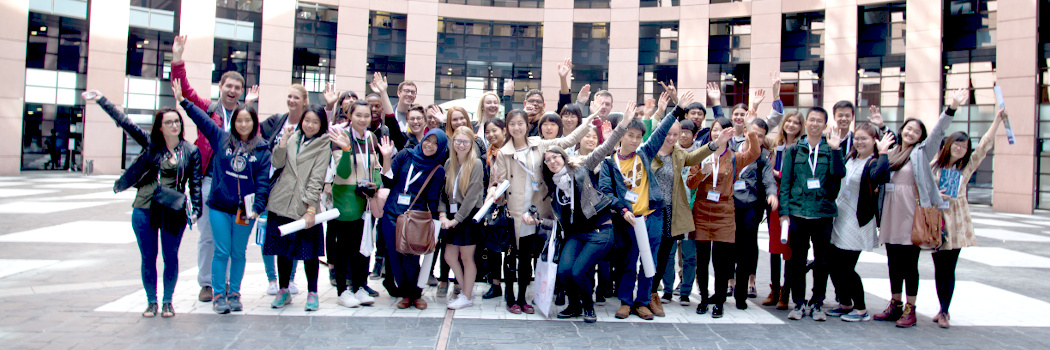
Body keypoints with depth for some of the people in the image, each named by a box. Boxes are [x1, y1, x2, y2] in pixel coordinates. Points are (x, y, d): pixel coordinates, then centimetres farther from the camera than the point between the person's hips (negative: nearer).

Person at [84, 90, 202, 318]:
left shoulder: (191, 151, 2)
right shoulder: (150, 143, 4)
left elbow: (195, 183, 1)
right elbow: (125, 122, 2)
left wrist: (196, 210, -7)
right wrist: (101, 100, -3)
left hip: (174, 212, -1)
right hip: (145, 211, 1)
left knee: (170, 257, 5)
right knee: (148, 257, 7)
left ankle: (167, 301, 20)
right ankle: (151, 301, 20)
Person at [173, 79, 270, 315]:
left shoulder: (262, 150, 1)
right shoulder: (221, 139, 5)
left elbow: (263, 181, -3)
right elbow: (203, 120, 11)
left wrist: (257, 207, -11)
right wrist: (183, 101, 9)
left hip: (245, 210, 0)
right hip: (220, 207, 0)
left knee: (238, 252, 9)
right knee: (221, 251, 2)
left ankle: (234, 293, 22)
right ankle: (218, 294, 13)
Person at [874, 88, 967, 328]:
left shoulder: (921, 153, 0)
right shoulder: (891, 154, 13)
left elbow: (938, 132, -12)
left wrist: (952, 108, -26)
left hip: (911, 215, -5)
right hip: (891, 215, 5)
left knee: (909, 264, -1)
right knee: (893, 263, 10)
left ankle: (910, 310, 6)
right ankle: (895, 306, 20)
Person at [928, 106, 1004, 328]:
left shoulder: (967, 167, 8)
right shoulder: (934, 164, 4)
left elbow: (984, 146, 2)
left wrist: (998, 120, 0)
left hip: (956, 222, 1)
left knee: (949, 270, -1)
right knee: (939, 269, 6)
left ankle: (945, 312, 5)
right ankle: (943, 309, 17)